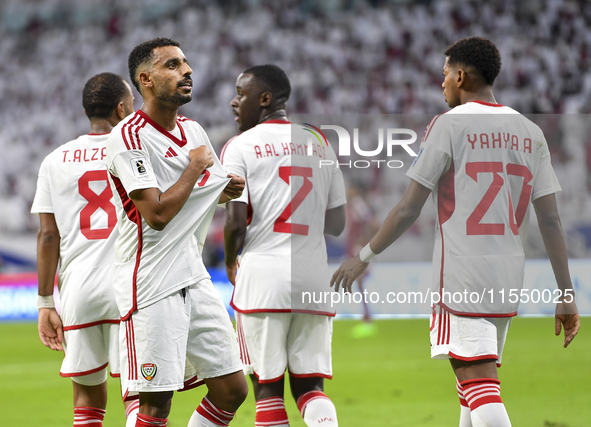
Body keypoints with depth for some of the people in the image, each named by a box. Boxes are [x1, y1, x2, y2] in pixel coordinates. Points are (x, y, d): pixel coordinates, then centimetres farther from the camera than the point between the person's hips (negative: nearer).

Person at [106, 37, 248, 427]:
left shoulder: (194, 131, 12)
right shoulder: (129, 138, -13)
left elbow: (217, 185, 29)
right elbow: (157, 213, -20)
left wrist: (230, 188, 5)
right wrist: (196, 166, -9)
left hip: (194, 277, 8)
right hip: (150, 285, -8)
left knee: (232, 390, 6)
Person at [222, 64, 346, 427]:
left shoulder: (240, 147, -1)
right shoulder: (320, 146, 14)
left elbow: (236, 221, -9)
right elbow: (337, 223, 14)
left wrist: (230, 262, 10)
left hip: (263, 274, -4)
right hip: (314, 275, 4)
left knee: (267, 387, 1)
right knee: (309, 385, 7)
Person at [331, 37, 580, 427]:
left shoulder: (449, 125, -5)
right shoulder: (530, 134, 10)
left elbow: (409, 210, -8)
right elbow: (551, 222, 6)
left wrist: (363, 258, 4)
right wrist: (567, 296, 8)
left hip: (462, 278, -6)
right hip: (509, 280, 6)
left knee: (479, 384, -10)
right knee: (479, 380, 17)